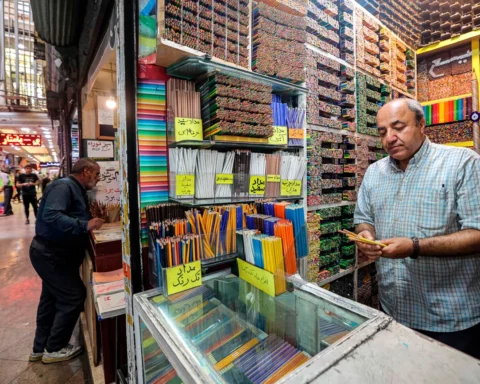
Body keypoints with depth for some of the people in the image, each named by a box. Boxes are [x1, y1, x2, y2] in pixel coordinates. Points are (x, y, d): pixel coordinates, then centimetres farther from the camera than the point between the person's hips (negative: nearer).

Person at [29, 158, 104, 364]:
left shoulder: (76, 190, 12)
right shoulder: (63, 186, -20)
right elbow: (51, 216, -34)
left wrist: (92, 220, 4)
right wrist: (85, 225, -37)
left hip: (53, 254, 11)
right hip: (50, 254, -11)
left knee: (51, 299, 20)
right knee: (73, 297, -2)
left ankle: (40, 347, 37)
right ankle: (54, 349, 17)